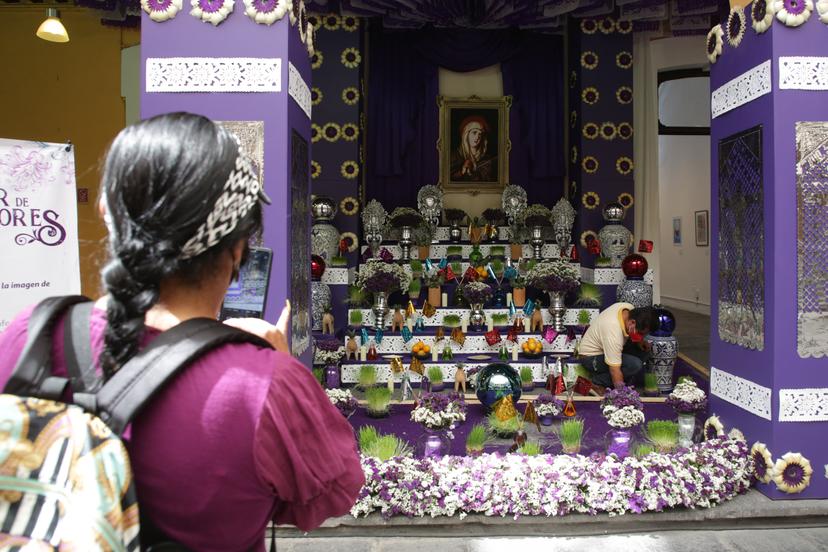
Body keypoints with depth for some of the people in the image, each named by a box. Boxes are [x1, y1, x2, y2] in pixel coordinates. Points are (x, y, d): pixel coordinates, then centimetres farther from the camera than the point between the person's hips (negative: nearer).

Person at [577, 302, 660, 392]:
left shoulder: (630, 309, -15)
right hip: (591, 357, -9)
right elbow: (615, 371, -34)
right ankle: (598, 383, -9)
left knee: (644, 351, -4)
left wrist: (640, 341, -5)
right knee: (635, 365, -26)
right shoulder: (614, 333, -38)